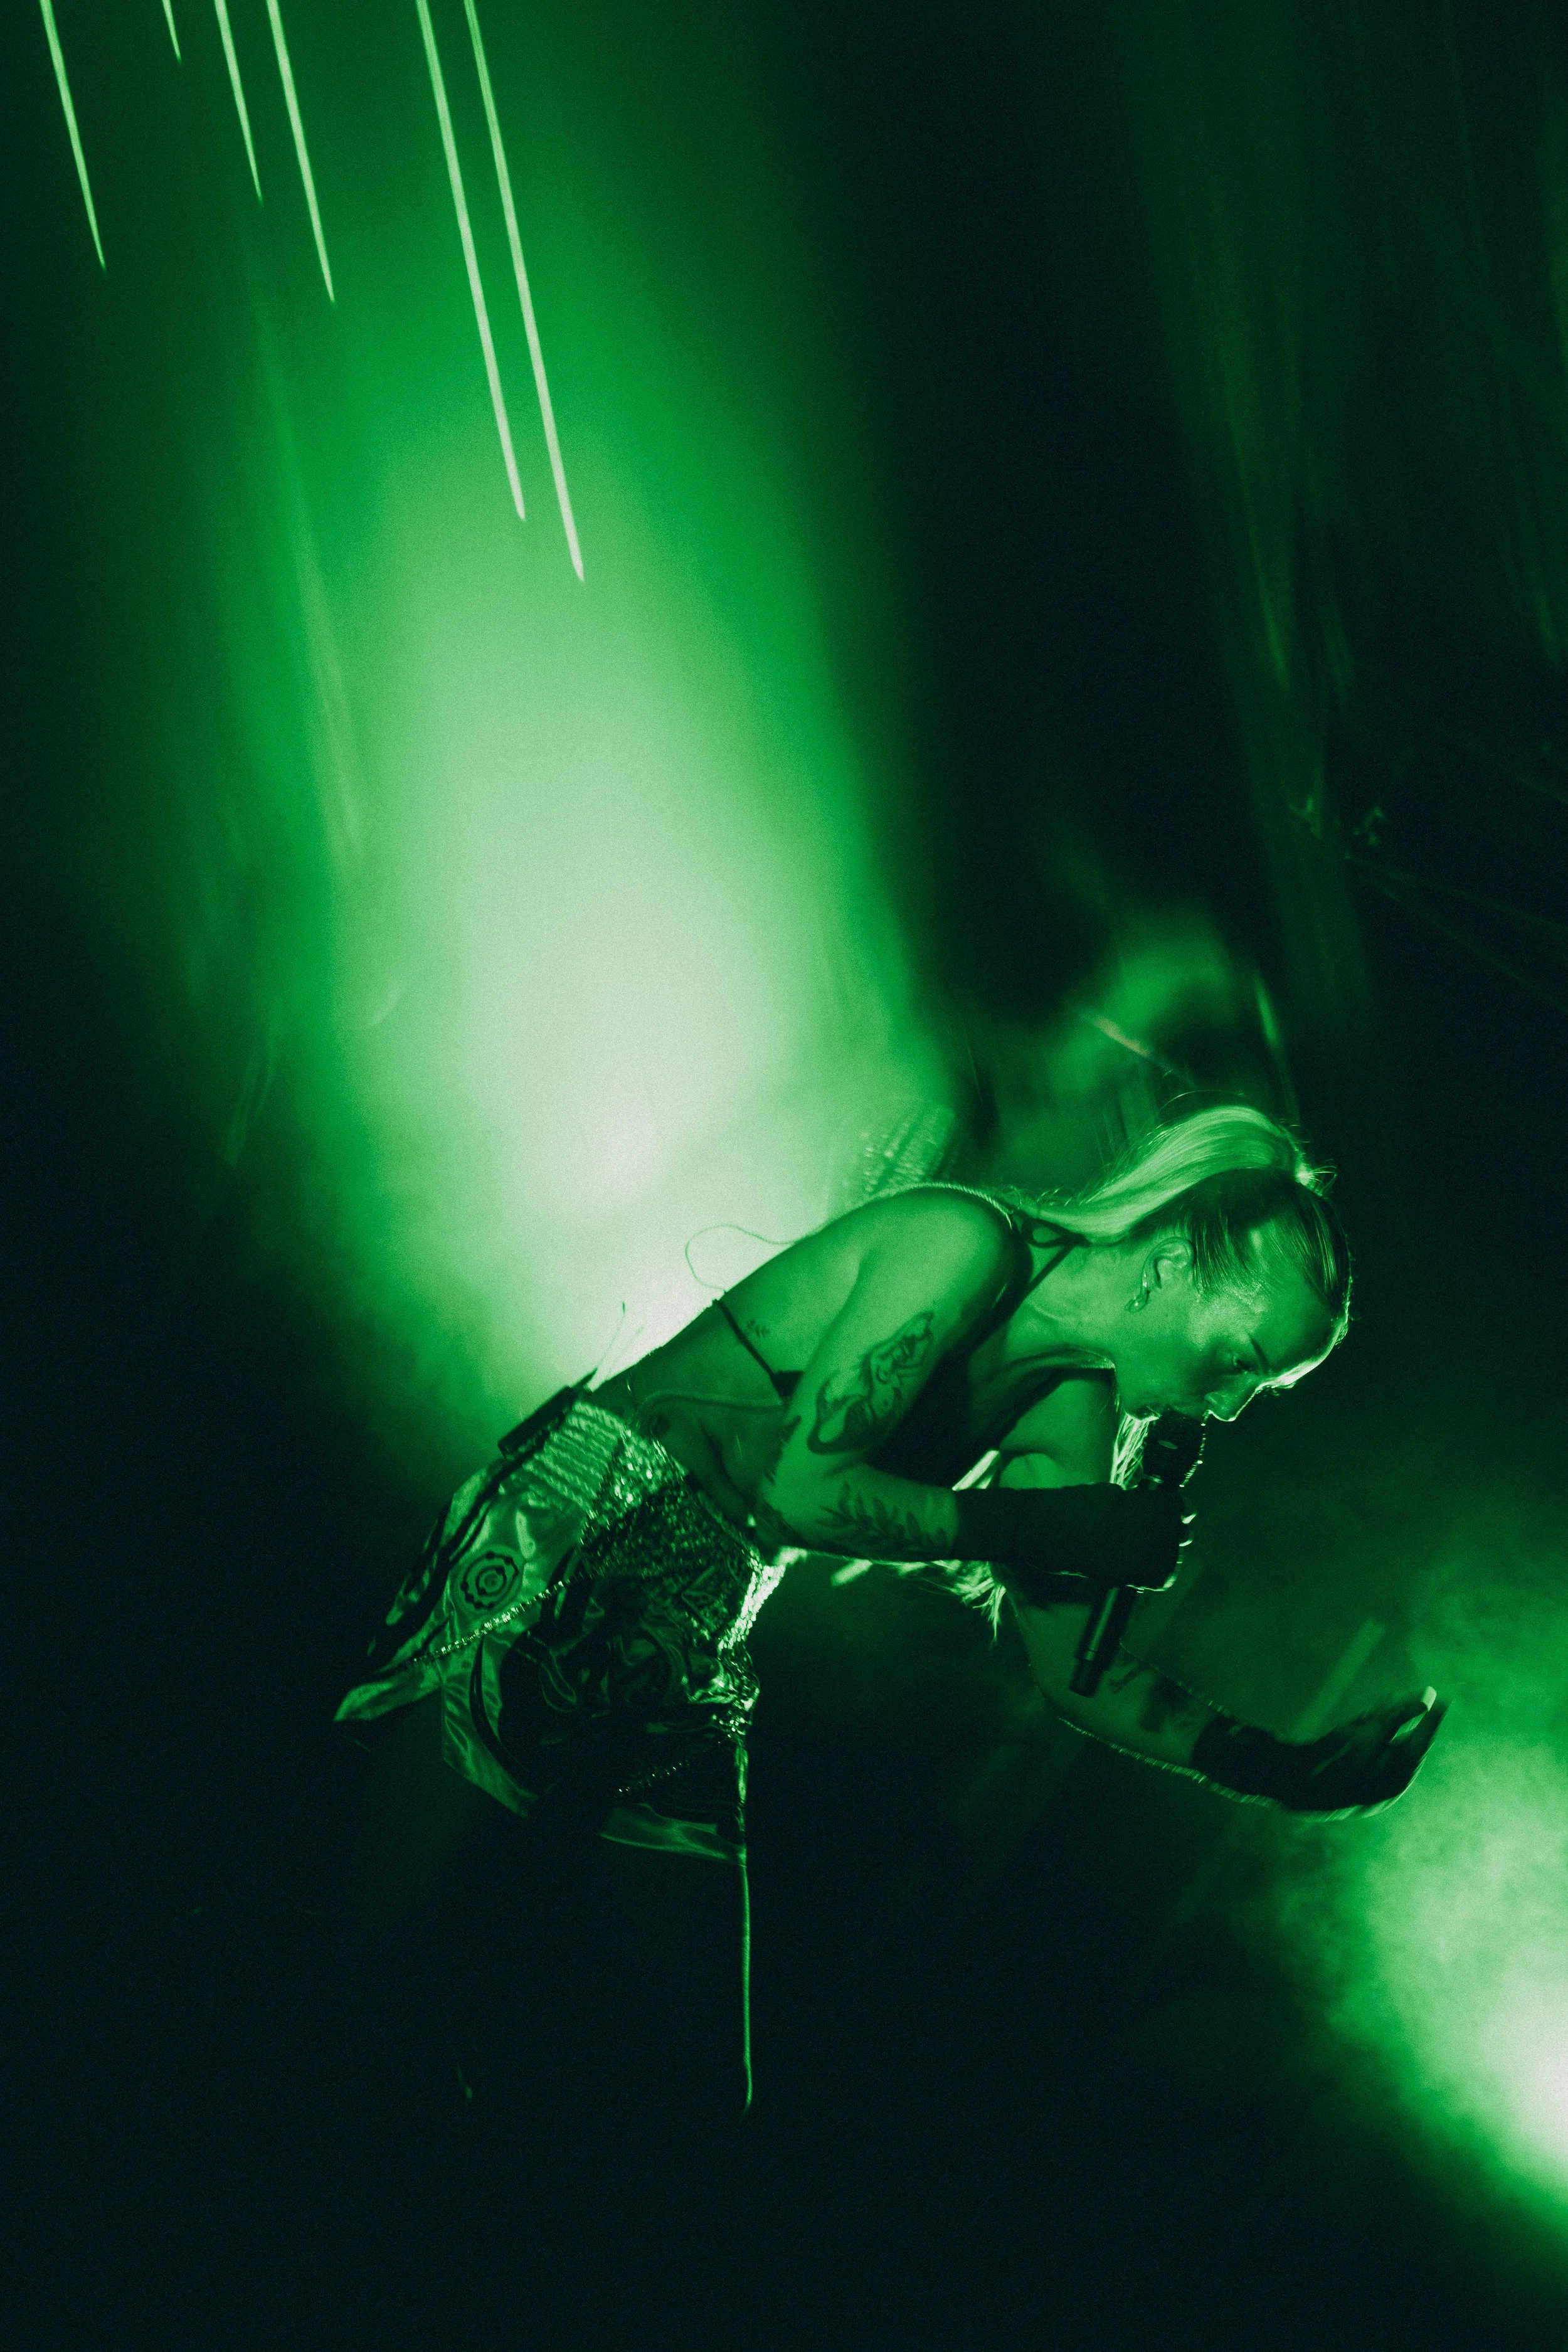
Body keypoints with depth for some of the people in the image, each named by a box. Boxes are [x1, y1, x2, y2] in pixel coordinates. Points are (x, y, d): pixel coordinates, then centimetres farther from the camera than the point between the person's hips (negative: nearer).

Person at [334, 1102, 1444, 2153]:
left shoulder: (1070, 1412, 7)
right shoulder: (968, 1241, -16)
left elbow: (1073, 1661, 5)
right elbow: (804, 1488, -22)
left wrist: (1279, 1765, -5)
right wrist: (1032, 1525, -17)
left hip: (687, 1653, 8)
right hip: (558, 1567, -8)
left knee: (684, 2088, 3)